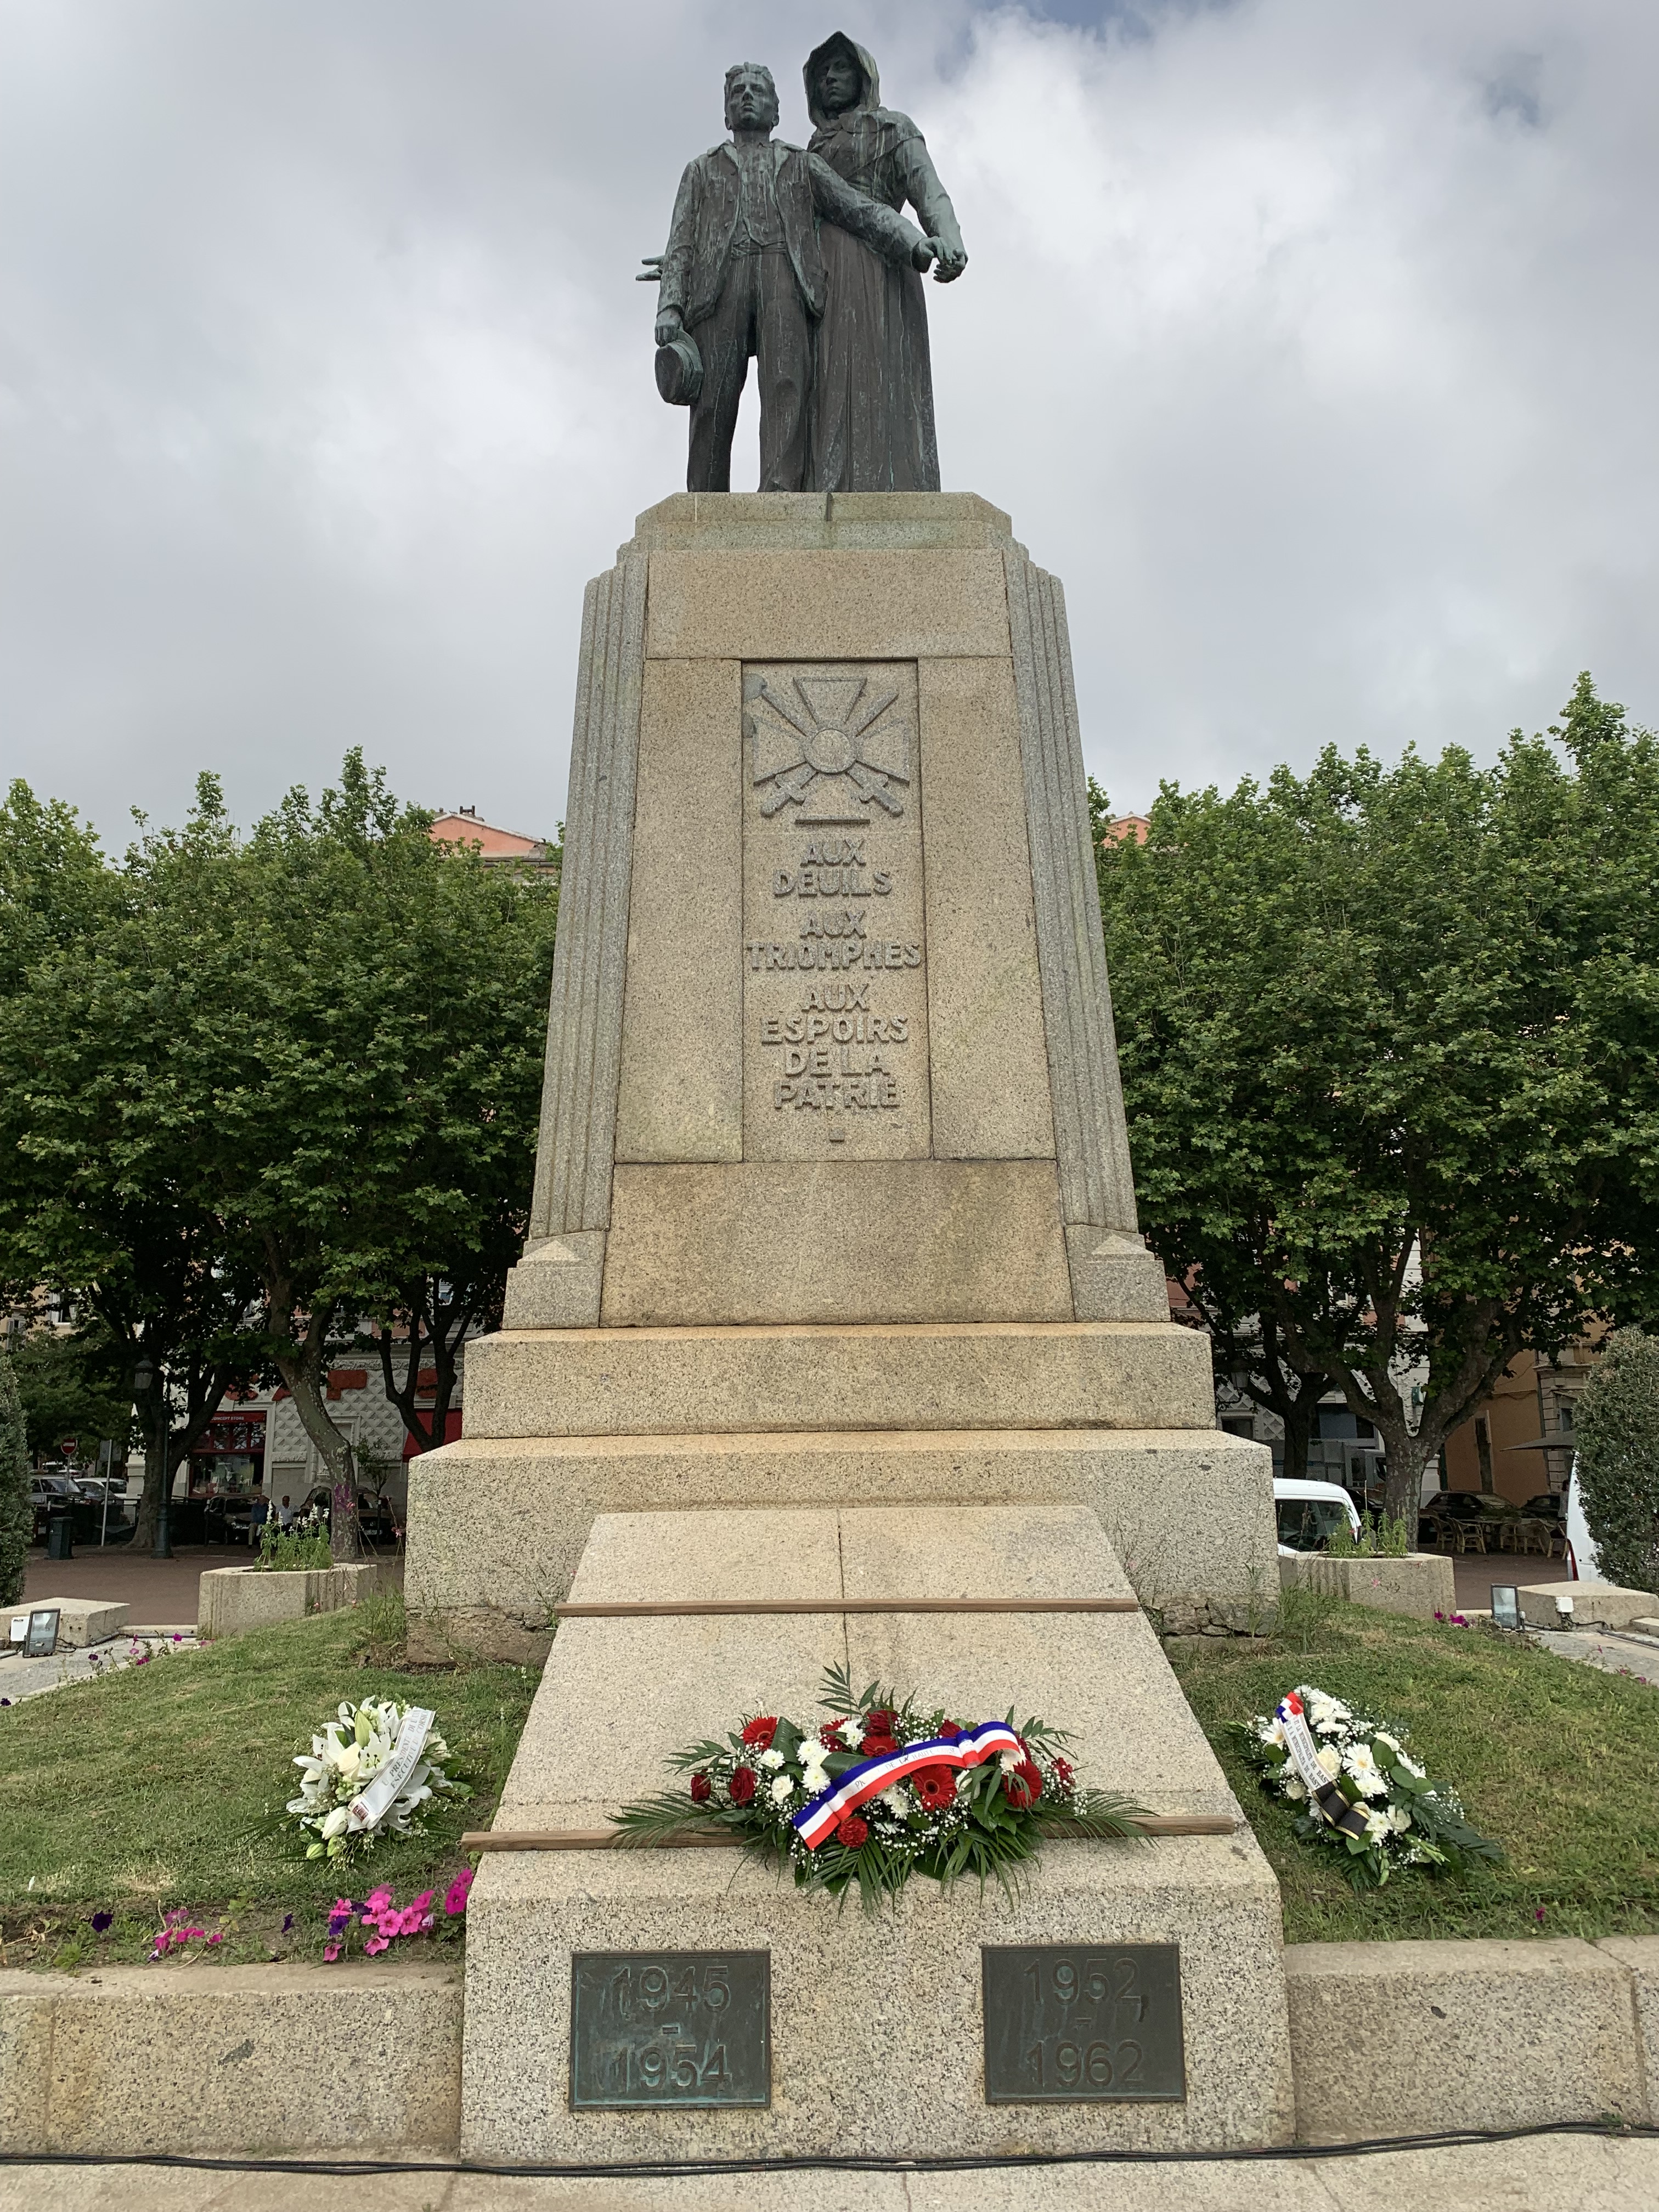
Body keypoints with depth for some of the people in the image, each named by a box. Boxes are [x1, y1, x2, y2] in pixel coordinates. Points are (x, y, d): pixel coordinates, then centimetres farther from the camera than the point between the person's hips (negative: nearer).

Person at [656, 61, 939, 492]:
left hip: (784, 277, 0)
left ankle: (781, 493, -43)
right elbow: (680, 245, 18)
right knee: (713, 406, -16)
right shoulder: (701, 170, 31)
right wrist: (669, 307, -2)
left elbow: (862, 209, 16)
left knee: (787, 383, -26)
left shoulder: (803, 165, 31)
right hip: (719, 285, 0)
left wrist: (916, 244, -3)